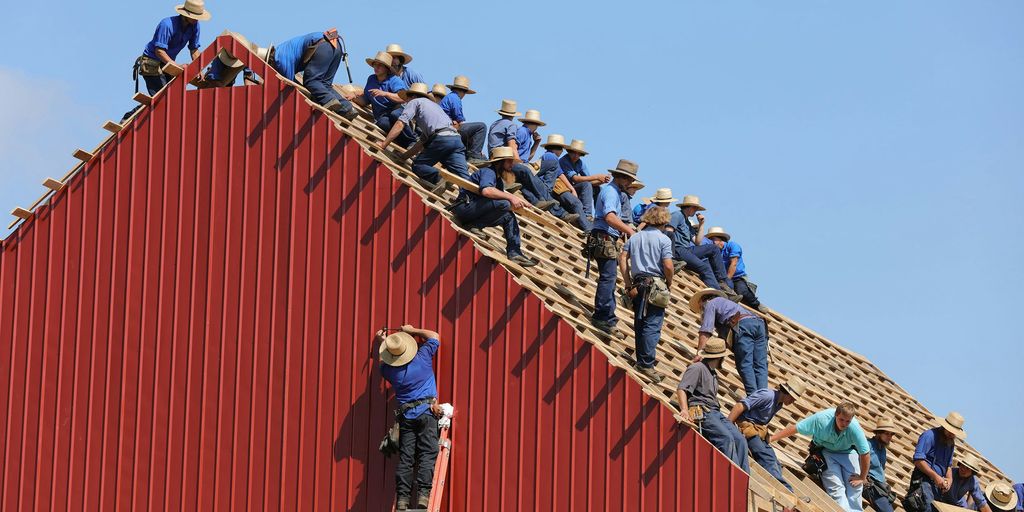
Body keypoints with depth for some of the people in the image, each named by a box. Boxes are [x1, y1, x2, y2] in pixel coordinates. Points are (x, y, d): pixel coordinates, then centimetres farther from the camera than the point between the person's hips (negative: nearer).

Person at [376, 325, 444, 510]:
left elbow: (382, 364, 29)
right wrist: (413, 331, 22)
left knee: (405, 457, 2)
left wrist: (380, 344, 35)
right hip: (427, 412, -2)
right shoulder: (423, 357, -4)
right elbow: (434, 336, 14)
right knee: (427, 454, -8)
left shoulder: (389, 369, 1)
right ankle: (423, 494, -20)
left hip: (406, 415, 2)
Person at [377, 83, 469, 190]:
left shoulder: (414, 102, 17)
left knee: (417, 165, 6)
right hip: (456, 139, 7)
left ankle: (439, 180, -20)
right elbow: (423, 141, 37)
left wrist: (383, 144, 8)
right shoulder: (433, 105, 39)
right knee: (463, 176, -3)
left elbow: (399, 125, 3)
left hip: (441, 139, -7)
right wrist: (404, 156, 39)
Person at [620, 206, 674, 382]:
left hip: (637, 285, 5)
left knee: (639, 325, 12)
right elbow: (668, 265, -13)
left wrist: (628, 283, 5)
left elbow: (622, 258, 4)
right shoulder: (664, 239, -5)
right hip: (656, 286, -5)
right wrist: (669, 283, 4)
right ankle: (646, 364, -11)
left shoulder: (634, 238, 12)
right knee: (652, 326, -5)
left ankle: (641, 361, 16)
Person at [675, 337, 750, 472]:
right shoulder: (697, 368, -4)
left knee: (740, 440, -7)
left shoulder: (713, 372, 25)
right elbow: (681, 389, -15)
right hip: (701, 413, -9)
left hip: (716, 413, 9)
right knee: (727, 438, -27)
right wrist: (684, 410, -30)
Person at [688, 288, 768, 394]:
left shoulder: (710, 303, 19)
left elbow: (705, 331, 4)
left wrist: (699, 353, -2)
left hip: (743, 325, -7)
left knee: (745, 365, -11)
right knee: (760, 366, -1)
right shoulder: (726, 302, 44)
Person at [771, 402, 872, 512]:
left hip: (847, 452, 1)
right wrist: (770, 439, -24)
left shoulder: (855, 428, -31)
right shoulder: (821, 419, -31)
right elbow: (794, 429, -24)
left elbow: (865, 453, -21)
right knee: (836, 487, -18)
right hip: (826, 451, -1)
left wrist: (862, 478, -14)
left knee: (854, 486, -11)